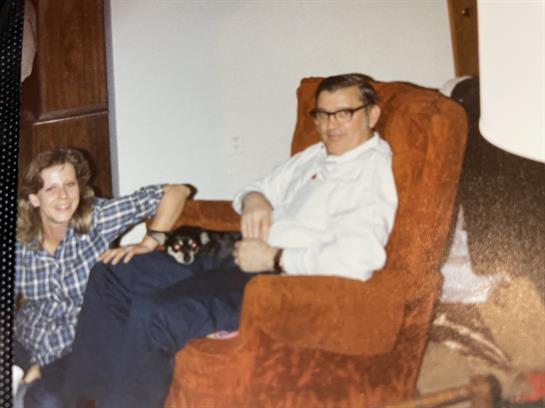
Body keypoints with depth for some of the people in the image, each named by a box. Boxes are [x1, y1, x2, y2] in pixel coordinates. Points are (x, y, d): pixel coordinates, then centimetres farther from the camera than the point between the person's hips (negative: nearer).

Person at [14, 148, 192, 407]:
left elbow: (177, 192, -20)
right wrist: (34, 362, -8)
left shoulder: (98, 217, -18)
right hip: (26, 343, 3)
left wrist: (145, 246, -27)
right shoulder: (20, 242, -9)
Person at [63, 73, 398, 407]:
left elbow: (357, 258, -25)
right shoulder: (314, 156, 18)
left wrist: (273, 258, -16)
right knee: (113, 275, 3)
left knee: (152, 313, -28)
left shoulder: (372, 170, -9)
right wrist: (254, 199, 2)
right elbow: (262, 189, 28)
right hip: (242, 261, 10)